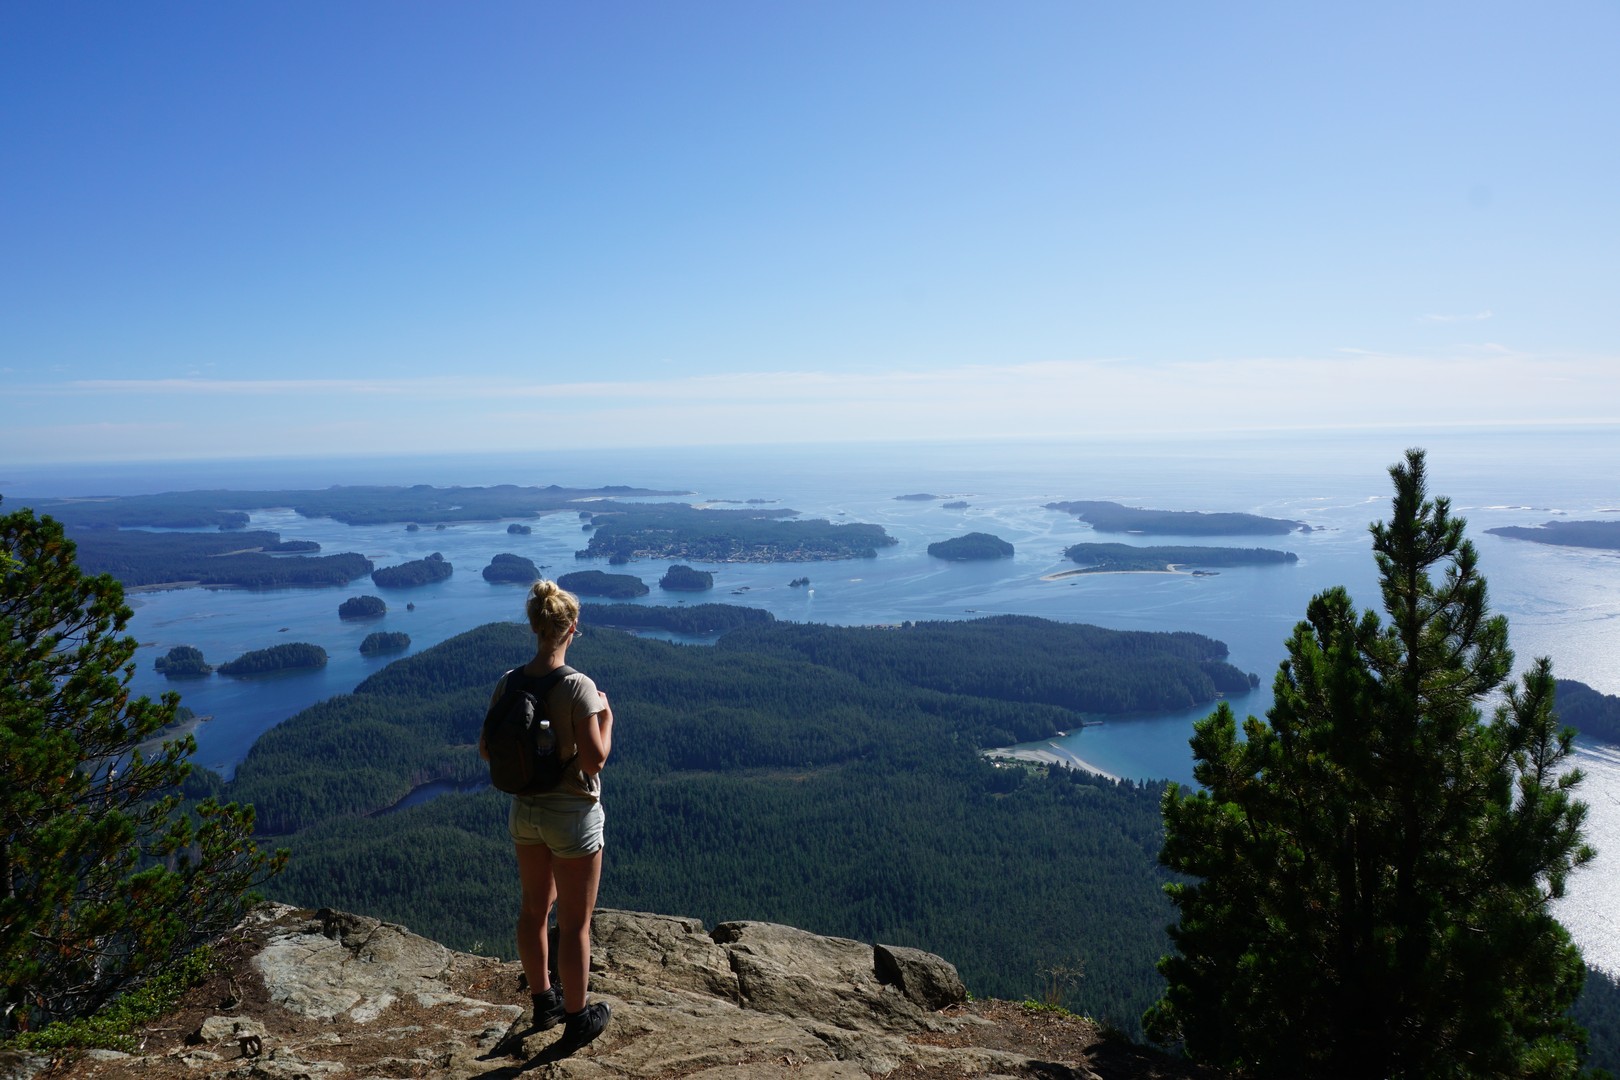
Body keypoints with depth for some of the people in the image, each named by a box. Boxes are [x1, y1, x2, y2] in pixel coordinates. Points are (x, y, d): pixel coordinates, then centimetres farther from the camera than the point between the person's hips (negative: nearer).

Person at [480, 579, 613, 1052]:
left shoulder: (508, 684, -7)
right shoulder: (578, 687, -24)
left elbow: (486, 750, 1)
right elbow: (594, 760, -22)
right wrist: (607, 716, -7)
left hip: (525, 809, 6)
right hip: (572, 814, -6)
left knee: (535, 908, 23)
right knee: (575, 923, 10)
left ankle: (544, 1001, 41)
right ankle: (576, 1020, 26)